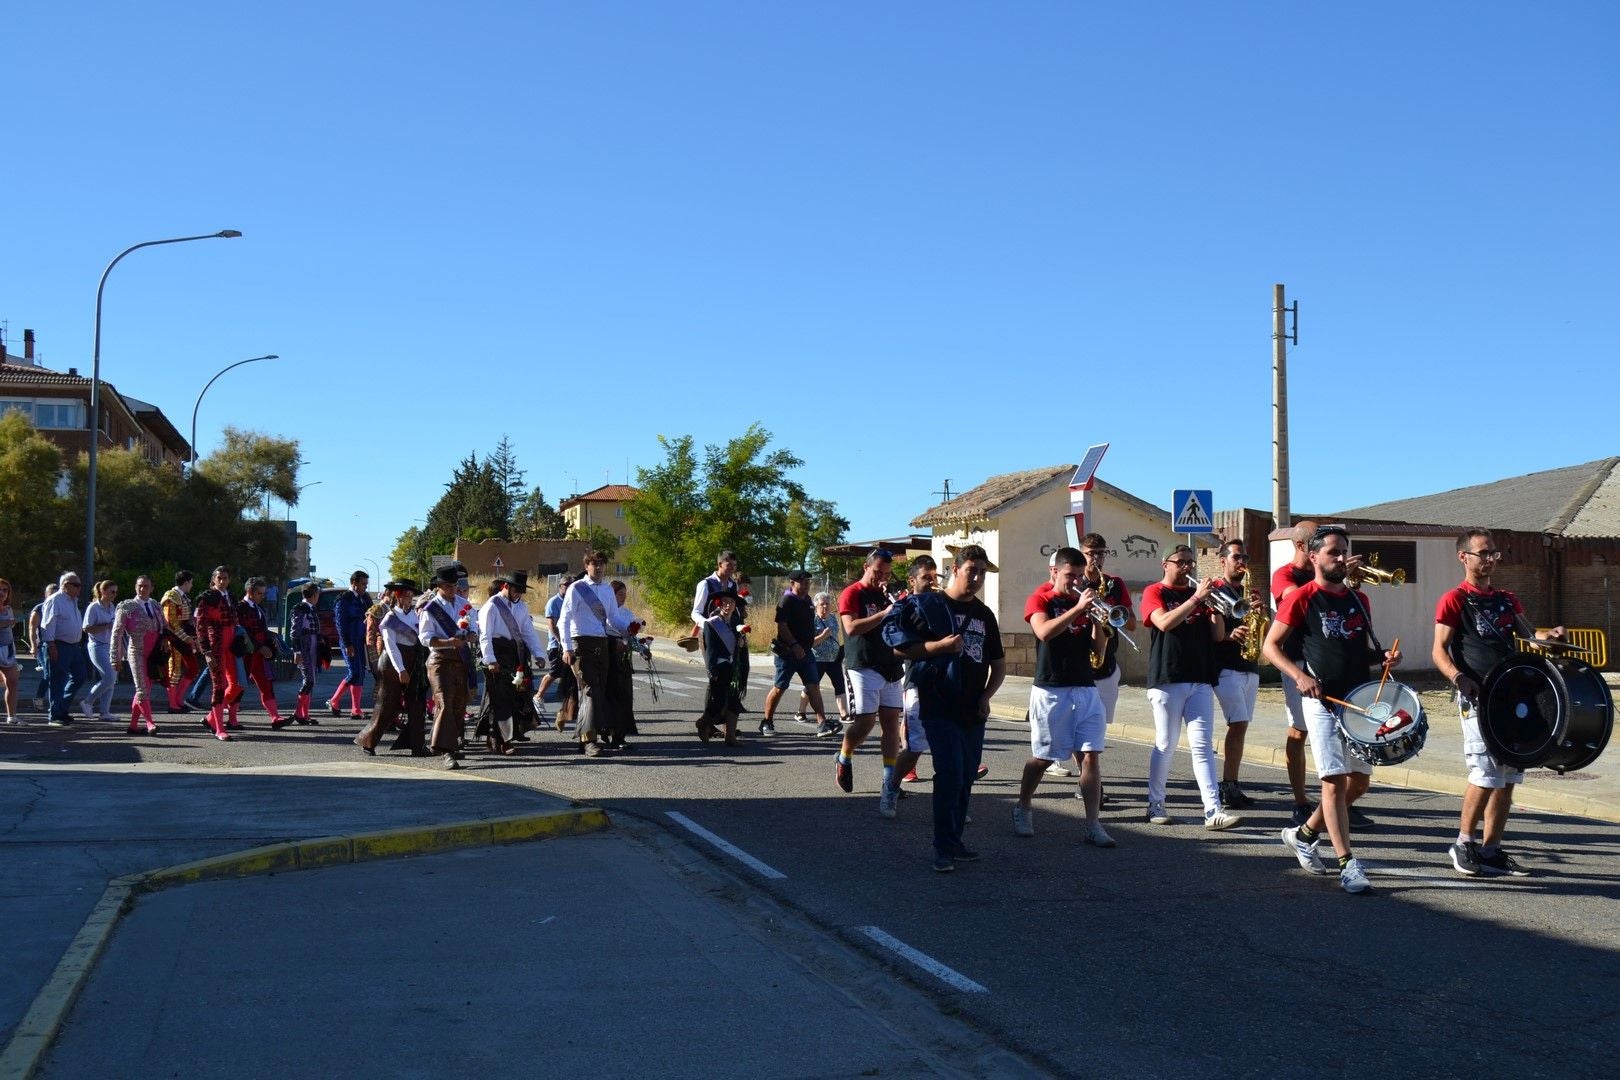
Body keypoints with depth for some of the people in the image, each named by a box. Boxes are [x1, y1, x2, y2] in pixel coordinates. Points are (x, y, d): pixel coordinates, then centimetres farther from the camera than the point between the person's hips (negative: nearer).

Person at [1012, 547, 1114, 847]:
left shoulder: (1085, 601, 12)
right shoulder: (1040, 600, -2)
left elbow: (1099, 650, 8)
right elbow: (1044, 632, -23)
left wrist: (1097, 620, -8)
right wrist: (1078, 608, -27)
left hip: (1085, 690, 4)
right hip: (1050, 691, -4)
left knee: (1091, 756, -4)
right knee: (1042, 757, 5)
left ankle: (1093, 826, -3)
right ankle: (1022, 809, 27)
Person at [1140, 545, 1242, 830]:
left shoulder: (1197, 594, 17)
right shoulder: (1155, 592, 2)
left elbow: (1217, 635, 12)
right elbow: (1164, 623, -18)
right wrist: (1197, 598, -19)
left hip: (1200, 680, 4)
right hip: (1167, 680, -4)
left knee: (1203, 747, -2)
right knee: (1165, 746, 1)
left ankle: (1213, 811, -7)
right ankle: (1155, 805, 14)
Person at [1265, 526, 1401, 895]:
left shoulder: (1358, 599, 12)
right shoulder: (1302, 598, -5)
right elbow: (1271, 646, -5)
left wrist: (1383, 656, 0)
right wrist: (1299, 675, -19)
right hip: (1323, 702, -6)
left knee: (1359, 782, 10)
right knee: (1335, 781, -10)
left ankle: (1303, 834, 27)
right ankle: (1348, 865, -7)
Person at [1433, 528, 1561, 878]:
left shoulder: (1506, 599, 17)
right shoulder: (1455, 600, -3)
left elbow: (1528, 634, 11)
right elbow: (1439, 651, -8)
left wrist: (1549, 636, -11)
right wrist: (1458, 678, -26)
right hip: (1477, 698, -7)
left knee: (1508, 777, 7)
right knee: (1486, 775, -13)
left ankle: (1491, 849, 15)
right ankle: (1463, 844, 4)